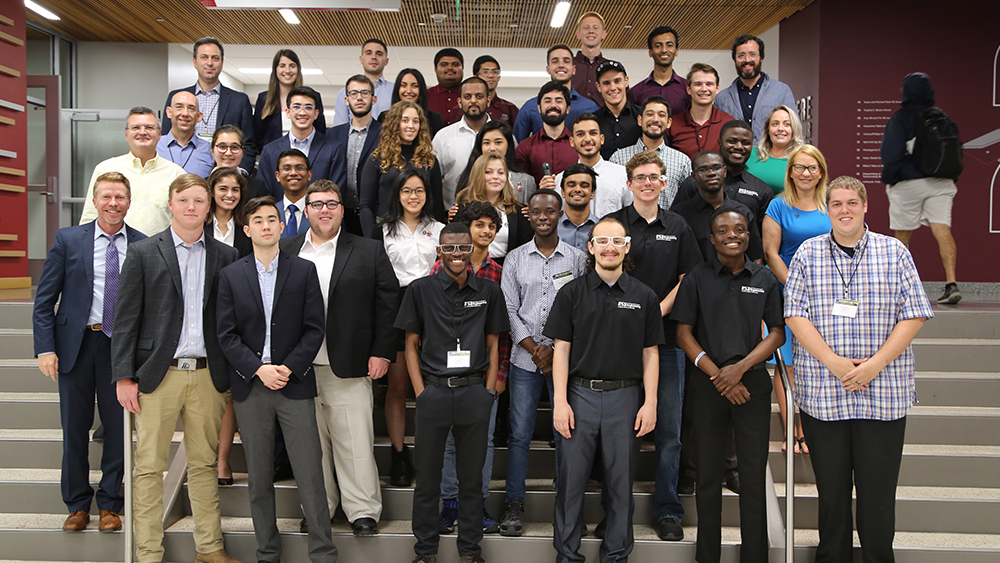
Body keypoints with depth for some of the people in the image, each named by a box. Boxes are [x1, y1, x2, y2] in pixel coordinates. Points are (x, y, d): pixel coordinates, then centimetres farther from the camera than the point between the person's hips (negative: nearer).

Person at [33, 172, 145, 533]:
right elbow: (44, 299, 1)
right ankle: (77, 504, 26)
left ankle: (110, 505, 22)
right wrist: (45, 347, -7)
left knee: (118, 428, 6)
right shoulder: (68, 240, 1)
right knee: (75, 428, 10)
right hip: (75, 344, 0)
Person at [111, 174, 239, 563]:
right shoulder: (142, 254, 2)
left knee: (204, 464, 10)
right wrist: (124, 377, -6)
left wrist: (233, 373, 3)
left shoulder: (226, 257, 8)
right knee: (149, 467, 2)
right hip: (157, 374, -2)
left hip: (207, 375, 2)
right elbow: (125, 319, -1)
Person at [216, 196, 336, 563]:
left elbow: (314, 328, 0)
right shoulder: (231, 275, 7)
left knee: (310, 474, -3)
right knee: (259, 477, 8)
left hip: (295, 383, -1)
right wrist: (259, 369, -11)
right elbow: (226, 334, 1)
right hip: (250, 385, 1)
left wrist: (288, 368, -11)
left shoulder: (304, 271, 5)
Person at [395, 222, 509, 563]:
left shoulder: (489, 292, 7)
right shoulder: (420, 290, 3)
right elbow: (411, 345, 5)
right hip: (433, 391, -1)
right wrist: (421, 392, -3)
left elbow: (493, 346, 11)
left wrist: (489, 392, 2)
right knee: (427, 477, 7)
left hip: (474, 393, 1)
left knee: (472, 477, 10)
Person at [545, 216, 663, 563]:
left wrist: (650, 403, -1)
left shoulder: (644, 297, 6)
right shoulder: (571, 293, 3)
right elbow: (561, 349, 1)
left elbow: (650, 353, 7)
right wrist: (560, 401, -6)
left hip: (625, 396, 1)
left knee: (621, 480, 7)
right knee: (571, 478, 4)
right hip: (580, 394, -1)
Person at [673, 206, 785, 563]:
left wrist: (741, 367, -9)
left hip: (753, 382, 1)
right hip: (707, 383, -1)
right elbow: (684, 333, 1)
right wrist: (717, 374, -9)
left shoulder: (765, 279, 8)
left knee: (754, 474, 2)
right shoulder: (697, 279, 4)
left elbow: (778, 333, 6)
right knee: (708, 472, 6)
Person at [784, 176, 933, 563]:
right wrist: (833, 362, -12)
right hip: (822, 394, 0)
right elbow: (795, 314, -1)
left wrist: (874, 365, -11)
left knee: (878, 488, 5)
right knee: (831, 488, 9)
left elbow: (914, 316, 0)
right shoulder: (808, 254, 6)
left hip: (884, 395, 0)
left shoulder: (894, 252, 5)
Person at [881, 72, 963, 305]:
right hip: (942, 183, 4)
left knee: (902, 235, 8)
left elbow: (891, 154, -11)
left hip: (909, 183, -3)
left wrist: (889, 180, 1)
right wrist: (951, 178, 21)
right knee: (942, 229, -4)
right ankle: (951, 283, -18)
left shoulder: (899, 119, -6)